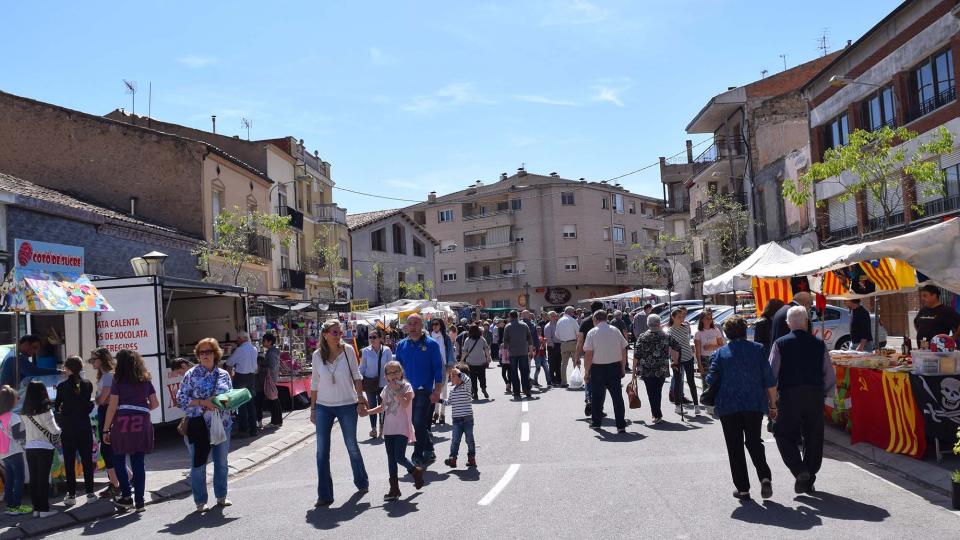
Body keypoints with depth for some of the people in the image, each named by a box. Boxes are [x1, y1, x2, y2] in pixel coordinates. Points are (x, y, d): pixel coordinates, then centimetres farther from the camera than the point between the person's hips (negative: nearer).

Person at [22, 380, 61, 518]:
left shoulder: (23, 413, 3)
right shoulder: (45, 411, -13)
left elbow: (24, 429, 5)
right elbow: (54, 431, -12)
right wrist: (59, 429, 8)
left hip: (29, 447, 5)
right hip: (44, 447, -5)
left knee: (33, 479, 9)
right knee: (43, 478, 0)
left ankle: (36, 508, 14)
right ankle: (44, 509, 3)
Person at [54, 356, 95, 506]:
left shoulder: (63, 386, -7)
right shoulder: (88, 385, -2)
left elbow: (57, 406, 1)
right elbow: (88, 405, 2)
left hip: (68, 428, -2)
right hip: (84, 427, 2)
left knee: (69, 461, 4)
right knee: (87, 460, 8)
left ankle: (71, 494, 4)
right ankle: (90, 491, 11)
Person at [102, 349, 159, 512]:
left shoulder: (118, 382, -1)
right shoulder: (145, 381, 10)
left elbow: (112, 407, -4)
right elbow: (155, 403, 11)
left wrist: (106, 430, 1)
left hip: (122, 424, -3)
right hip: (142, 424, 3)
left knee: (119, 459, 13)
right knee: (138, 462, 7)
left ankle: (126, 496, 11)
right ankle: (139, 501, 8)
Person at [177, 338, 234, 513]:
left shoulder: (224, 374, 6)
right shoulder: (191, 374, -3)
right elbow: (181, 398, -6)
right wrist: (202, 402, -17)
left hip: (222, 424, 3)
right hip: (198, 425, -3)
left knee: (222, 462, 13)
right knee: (198, 463, 3)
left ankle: (221, 496, 30)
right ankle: (200, 501, 16)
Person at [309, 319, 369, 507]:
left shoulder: (348, 350, -6)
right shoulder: (317, 355, -1)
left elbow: (356, 376, -1)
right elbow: (315, 383, 7)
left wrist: (361, 400, -7)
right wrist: (313, 408, 7)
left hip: (347, 405, -1)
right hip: (323, 407, 2)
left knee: (352, 446, 12)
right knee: (322, 451, -1)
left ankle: (362, 483, 34)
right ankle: (324, 495, 7)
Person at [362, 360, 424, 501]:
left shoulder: (406, 387, -6)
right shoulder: (386, 389, 11)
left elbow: (405, 404, -21)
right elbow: (382, 407, 19)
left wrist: (396, 390, -21)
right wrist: (367, 412, 10)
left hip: (402, 428, -6)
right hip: (389, 429, 6)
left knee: (399, 457, -11)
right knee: (391, 458, 7)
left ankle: (416, 471, 18)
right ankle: (394, 489, 13)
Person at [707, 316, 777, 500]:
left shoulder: (720, 353, -1)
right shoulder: (758, 349, 2)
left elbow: (711, 381, -4)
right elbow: (769, 380, 0)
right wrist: (772, 405, 7)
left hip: (729, 406, -1)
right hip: (755, 405, 1)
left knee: (735, 447, 7)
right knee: (754, 442, 15)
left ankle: (742, 488, 7)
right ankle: (765, 477, -7)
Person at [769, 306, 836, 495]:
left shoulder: (780, 344, -2)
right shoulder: (818, 344, 5)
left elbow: (771, 373, -5)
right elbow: (831, 376, 6)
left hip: (789, 396, -3)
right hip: (815, 396, 3)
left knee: (785, 435, 7)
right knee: (814, 439, 13)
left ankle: (800, 470, -13)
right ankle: (809, 481, 19)